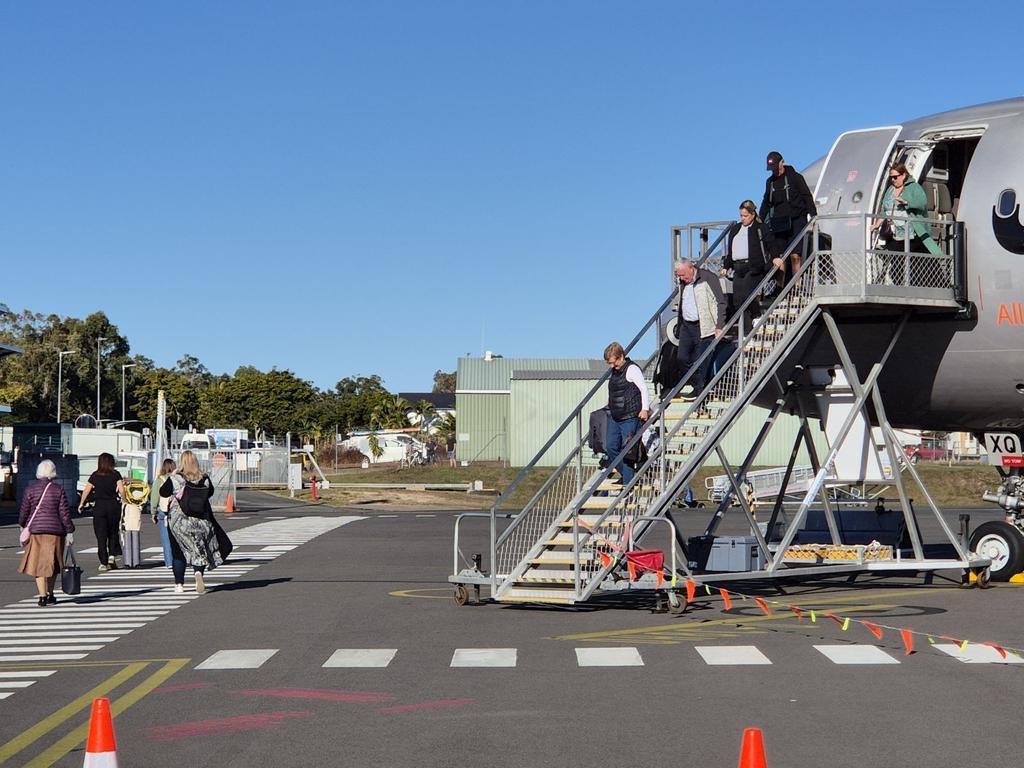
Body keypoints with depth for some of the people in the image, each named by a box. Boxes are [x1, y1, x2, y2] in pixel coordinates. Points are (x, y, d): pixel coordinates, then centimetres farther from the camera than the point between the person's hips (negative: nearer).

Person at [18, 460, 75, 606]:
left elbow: (24, 511, 4)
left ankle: (42, 596, -5)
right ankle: (50, 595, 19)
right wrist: (69, 532, 1)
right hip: (55, 530, 0)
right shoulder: (58, 490, -4)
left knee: (38, 564, 4)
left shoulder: (30, 490, -1)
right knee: (52, 563, 13)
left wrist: (23, 525, 23)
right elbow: (64, 513, -4)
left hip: (35, 530, 0)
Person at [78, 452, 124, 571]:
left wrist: (81, 504, 17)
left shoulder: (95, 475, 4)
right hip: (113, 506, 0)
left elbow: (86, 491, 5)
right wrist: (123, 501, 6)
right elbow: (121, 490, -9)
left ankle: (103, 563, 1)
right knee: (113, 532, 16)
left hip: (99, 506, 0)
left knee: (101, 535, 3)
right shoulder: (115, 474, -1)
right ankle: (112, 555, -1)